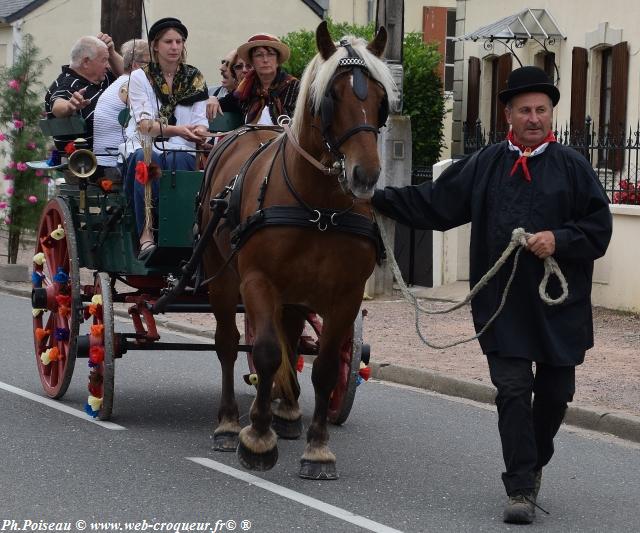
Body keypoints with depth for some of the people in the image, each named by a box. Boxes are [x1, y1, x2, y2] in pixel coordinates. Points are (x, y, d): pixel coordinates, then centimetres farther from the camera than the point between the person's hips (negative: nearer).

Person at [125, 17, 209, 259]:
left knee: (178, 160, -35)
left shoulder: (195, 78, 14)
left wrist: (198, 132, -19)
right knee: (146, 158, -37)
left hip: (181, 151, 2)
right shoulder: (140, 77, 6)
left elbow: (201, 123, 8)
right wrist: (177, 130, -27)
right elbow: (144, 124, -9)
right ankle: (146, 234, -41)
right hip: (146, 148, -2)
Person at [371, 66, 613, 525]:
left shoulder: (572, 166, 1)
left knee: (555, 392, 12)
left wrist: (561, 239, -18)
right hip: (503, 302, 0)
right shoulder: (485, 165, 7)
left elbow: (599, 226, -1)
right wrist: (378, 198, 5)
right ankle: (522, 489, -3)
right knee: (513, 391, -5)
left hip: (560, 303, 0)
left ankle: (534, 464, 36)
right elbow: (433, 204, 10)